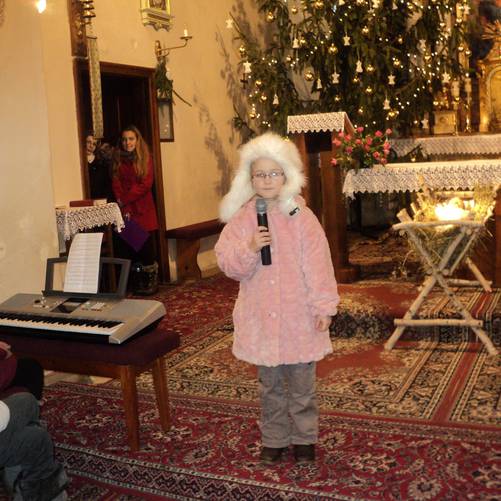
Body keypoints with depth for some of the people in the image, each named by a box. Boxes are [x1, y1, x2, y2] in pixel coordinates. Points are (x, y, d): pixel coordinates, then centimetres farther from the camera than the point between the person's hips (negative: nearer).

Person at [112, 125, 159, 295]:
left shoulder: (145, 158, 2)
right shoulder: (117, 159, 8)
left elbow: (146, 184, -7)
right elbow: (116, 184, 1)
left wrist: (125, 200, -12)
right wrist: (125, 209, -11)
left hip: (143, 209, -2)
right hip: (125, 210, 2)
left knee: (146, 245, -3)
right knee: (126, 247, -1)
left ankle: (150, 283, 6)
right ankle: (134, 284, 7)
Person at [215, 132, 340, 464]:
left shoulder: (301, 217, -7)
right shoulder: (241, 218, -1)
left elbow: (318, 266, -7)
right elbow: (227, 264, -3)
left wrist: (324, 307, -9)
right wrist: (250, 248, -21)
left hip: (299, 316, -2)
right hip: (261, 318, 2)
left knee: (302, 384, 11)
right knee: (271, 386, 16)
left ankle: (304, 438, 30)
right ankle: (274, 439, 32)